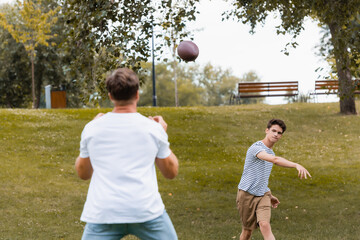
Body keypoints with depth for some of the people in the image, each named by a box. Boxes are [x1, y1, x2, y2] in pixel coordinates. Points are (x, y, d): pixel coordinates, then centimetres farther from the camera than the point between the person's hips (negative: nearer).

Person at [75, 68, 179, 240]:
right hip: (147, 211, 0)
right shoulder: (154, 129, 3)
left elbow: (83, 173, 21)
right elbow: (171, 172, 15)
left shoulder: (92, 128, 6)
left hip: (102, 214, 0)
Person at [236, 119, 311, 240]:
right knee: (248, 230, 5)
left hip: (263, 195, 6)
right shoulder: (256, 147, -17)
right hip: (247, 194, -6)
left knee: (265, 225, -17)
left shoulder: (270, 152, 12)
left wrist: (269, 196, 25)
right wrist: (297, 165, -47)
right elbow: (275, 160, -37)